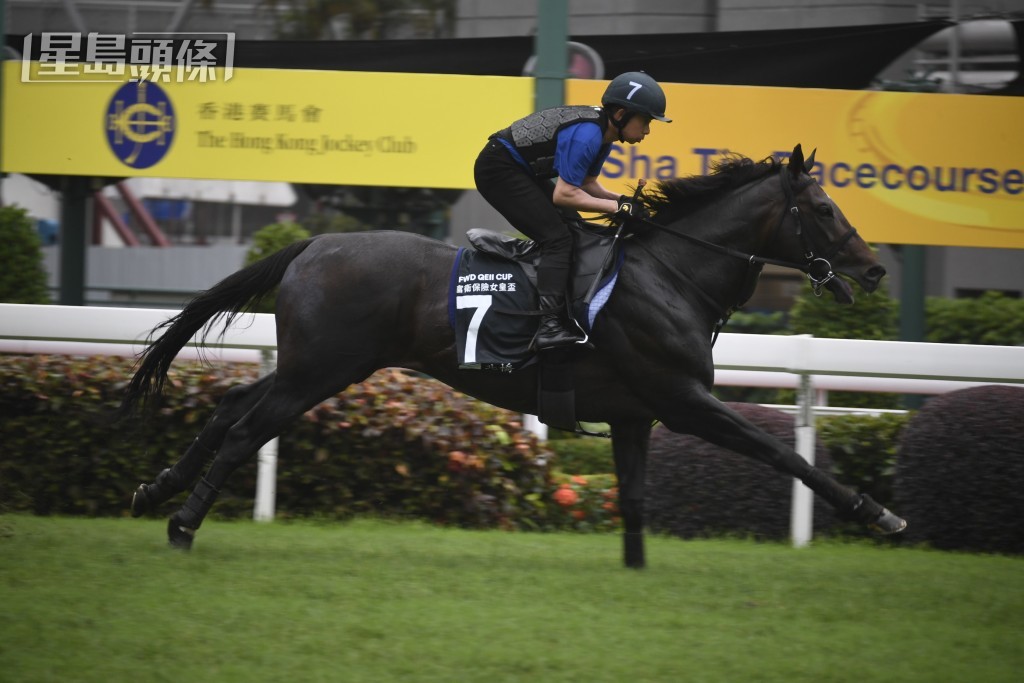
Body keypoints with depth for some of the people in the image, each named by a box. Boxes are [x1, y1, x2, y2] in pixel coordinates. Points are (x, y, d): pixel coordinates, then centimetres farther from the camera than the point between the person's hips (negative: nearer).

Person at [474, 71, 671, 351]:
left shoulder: (603, 131, 4)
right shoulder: (587, 135, -26)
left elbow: (586, 184, 11)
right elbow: (563, 195, -25)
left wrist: (623, 200, -5)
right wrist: (617, 207, -22)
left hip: (522, 171, 11)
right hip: (498, 169, -11)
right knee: (557, 239, -18)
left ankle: (564, 317, 15)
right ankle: (548, 328, -29)